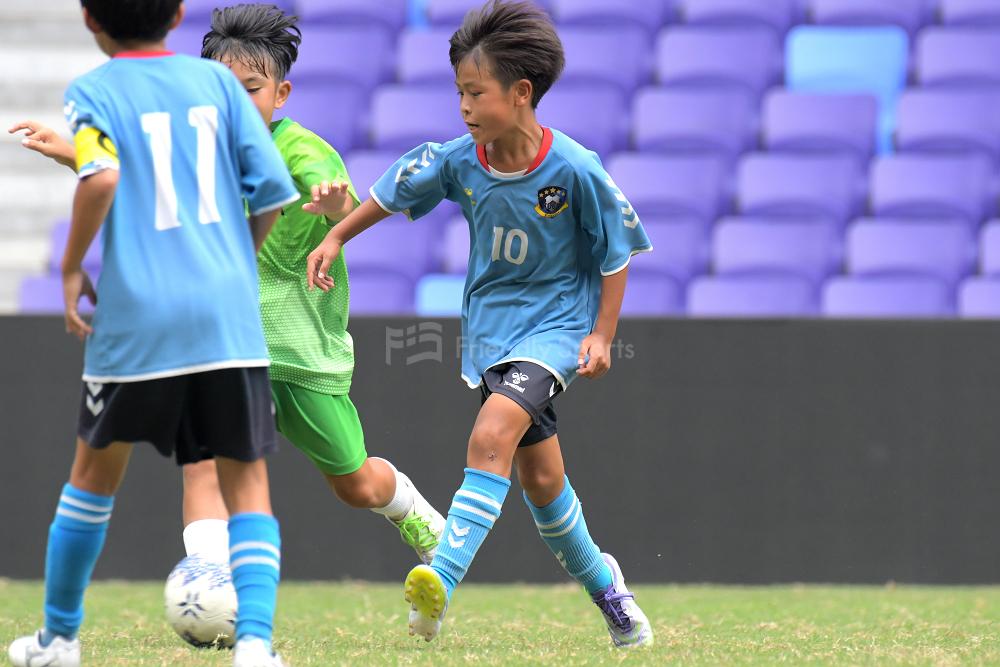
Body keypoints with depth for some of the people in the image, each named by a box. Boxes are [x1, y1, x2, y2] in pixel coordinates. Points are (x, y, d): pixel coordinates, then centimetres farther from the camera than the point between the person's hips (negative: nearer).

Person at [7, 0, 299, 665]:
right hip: (228, 312, 1)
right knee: (247, 482, 4)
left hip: (134, 317, -1)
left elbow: (101, 175, -20)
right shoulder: (216, 79, 8)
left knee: (96, 468, 18)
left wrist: (72, 266, -7)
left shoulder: (92, 92, 0)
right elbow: (273, 191, 4)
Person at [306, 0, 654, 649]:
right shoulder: (459, 161, -7)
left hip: (556, 322, -5)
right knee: (539, 475, 12)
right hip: (490, 322, 5)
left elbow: (615, 251, -7)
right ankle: (600, 580, 35)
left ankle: (441, 583, -34)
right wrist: (336, 238, 11)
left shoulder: (575, 170, -19)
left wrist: (602, 335, -11)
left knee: (491, 436, -27)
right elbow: (394, 191, 12)